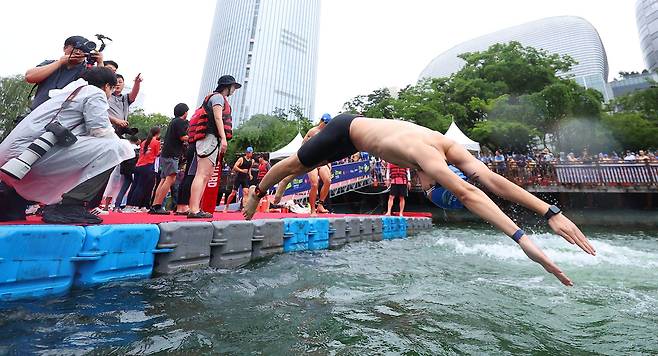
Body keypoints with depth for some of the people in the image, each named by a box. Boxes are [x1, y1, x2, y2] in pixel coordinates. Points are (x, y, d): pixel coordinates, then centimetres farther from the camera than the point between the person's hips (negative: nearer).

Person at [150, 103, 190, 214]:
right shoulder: (181, 121, -6)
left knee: (164, 179, 9)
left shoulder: (173, 121, 22)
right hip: (171, 154, -10)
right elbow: (183, 137, -11)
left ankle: (154, 206, 9)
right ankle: (157, 206, -19)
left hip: (166, 154, 10)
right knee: (171, 178, -16)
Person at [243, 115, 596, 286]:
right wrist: (522, 238, -58)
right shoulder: (426, 154, -41)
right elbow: (468, 194, -53)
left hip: (356, 130, 8)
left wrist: (552, 212, -30)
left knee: (308, 166, 29)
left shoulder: (448, 147, -20)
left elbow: (493, 180, -25)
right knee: (295, 164, 13)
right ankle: (257, 191, 39)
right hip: (346, 130, -8)